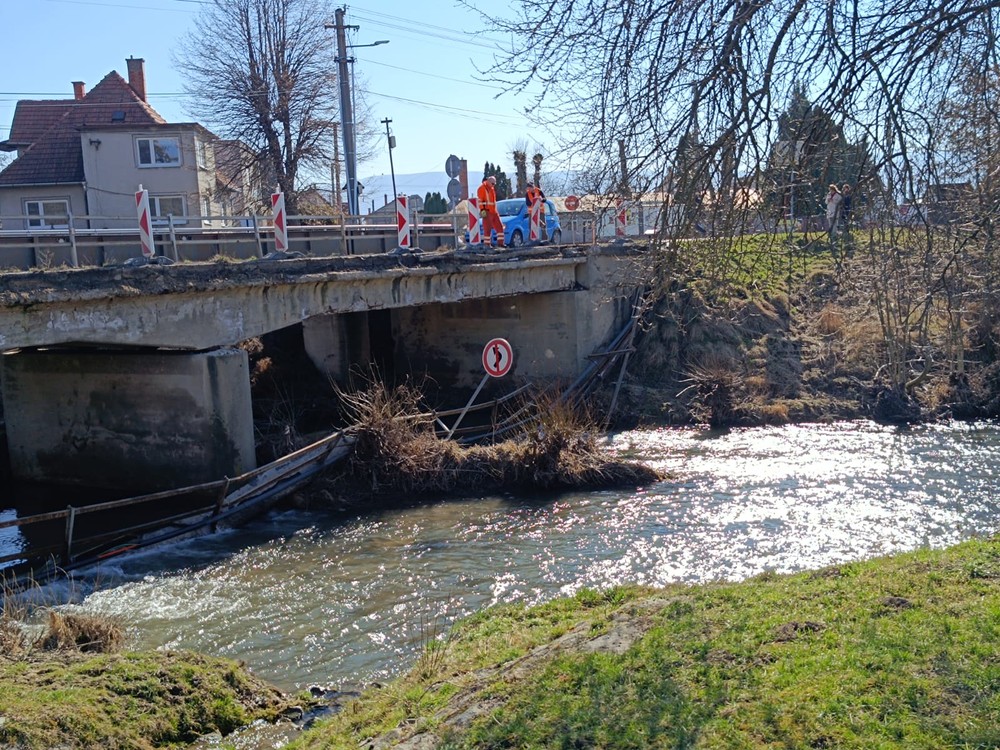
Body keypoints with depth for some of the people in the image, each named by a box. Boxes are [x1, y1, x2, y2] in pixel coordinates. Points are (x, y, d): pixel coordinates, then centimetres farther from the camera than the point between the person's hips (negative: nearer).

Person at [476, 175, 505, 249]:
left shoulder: (492, 188, 19)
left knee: (499, 227, 4)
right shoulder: (482, 188, -7)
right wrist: (482, 210, -19)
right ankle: (487, 244, -2)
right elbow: (480, 200, -13)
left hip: (494, 212, 8)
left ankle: (500, 243, 7)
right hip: (487, 212, -8)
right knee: (487, 228, -6)